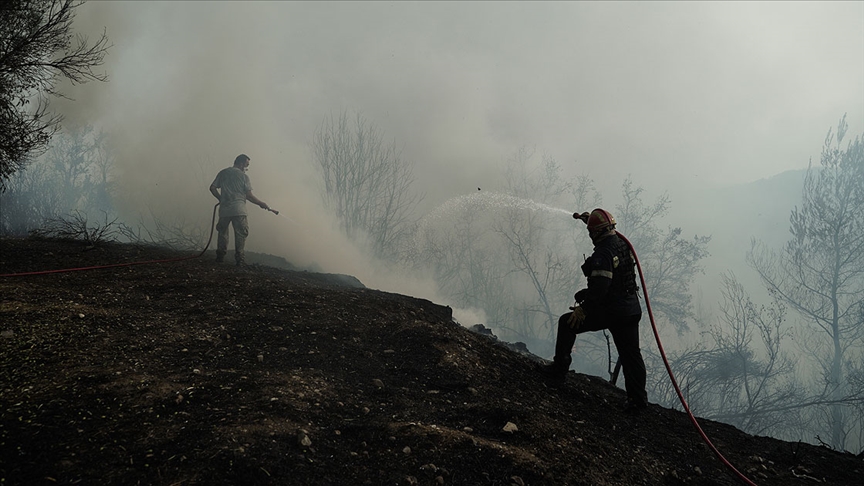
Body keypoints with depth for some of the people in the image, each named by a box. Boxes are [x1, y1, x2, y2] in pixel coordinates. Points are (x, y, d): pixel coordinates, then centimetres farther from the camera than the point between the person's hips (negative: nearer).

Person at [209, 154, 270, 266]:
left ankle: (220, 256, 15)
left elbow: (212, 188, 8)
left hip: (224, 210, 4)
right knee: (240, 234, 0)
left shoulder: (223, 173, 11)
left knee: (222, 232, 16)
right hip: (239, 210, -4)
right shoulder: (243, 176, 0)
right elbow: (249, 195, -3)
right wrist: (261, 203, 9)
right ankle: (240, 259, -4)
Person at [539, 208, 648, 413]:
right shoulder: (623, 245, 8)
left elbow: (599, 287, -25)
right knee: (630, 354, 13)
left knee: (567, 323, 9)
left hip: (609, 311, -8)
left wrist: (582, 309, -16)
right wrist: (590, 218, 40)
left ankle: (559, 369, 13)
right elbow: (607, 231, 34)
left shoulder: (603, 254, -19)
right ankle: (638, 398, 15)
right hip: (632, 309, 8)